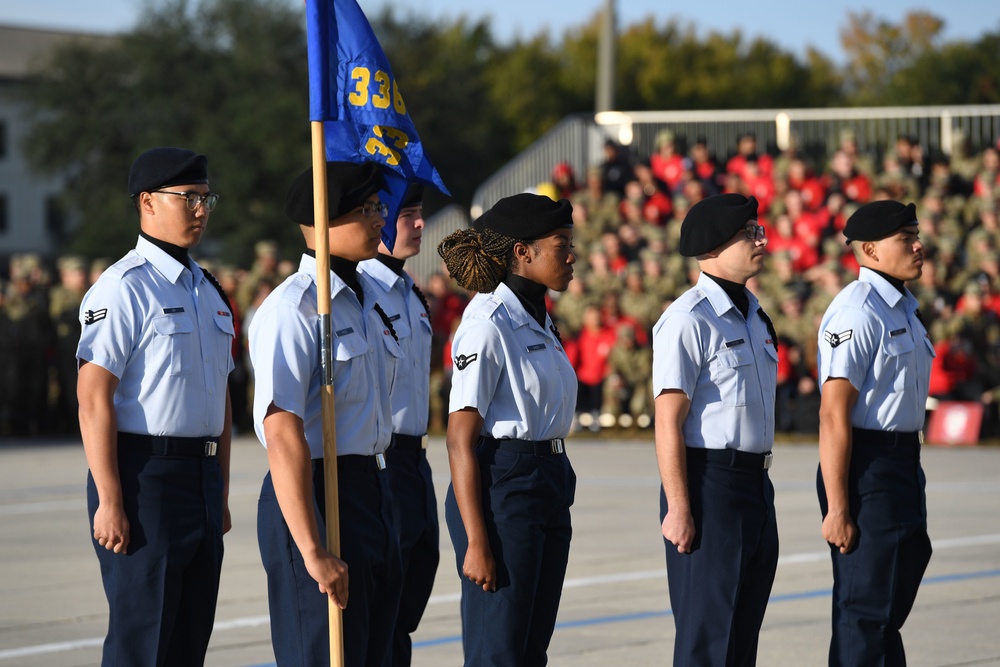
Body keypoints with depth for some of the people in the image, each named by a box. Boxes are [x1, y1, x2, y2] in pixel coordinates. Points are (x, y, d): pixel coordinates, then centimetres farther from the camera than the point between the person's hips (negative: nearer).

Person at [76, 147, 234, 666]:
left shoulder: (208, 290, 16)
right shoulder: (123, 288, -11)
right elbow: (93, 398, -16)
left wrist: (221, 494, 20)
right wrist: (109, 501, -19)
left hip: (201, 474, 8)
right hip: (146, 474, -8)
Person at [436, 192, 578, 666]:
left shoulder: (539, 322, 14)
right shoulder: (488, 325, -13)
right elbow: (461, 440, -16)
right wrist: (476, 542, -20)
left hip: (549, 485, 9)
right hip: (501, 488, -9)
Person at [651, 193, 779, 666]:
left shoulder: (753, 314, 14)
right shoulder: (688, 320, -14)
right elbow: (668, 422, -16)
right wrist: (679, 509, -19)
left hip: (755, 482, 9)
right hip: (709, 481, -9)